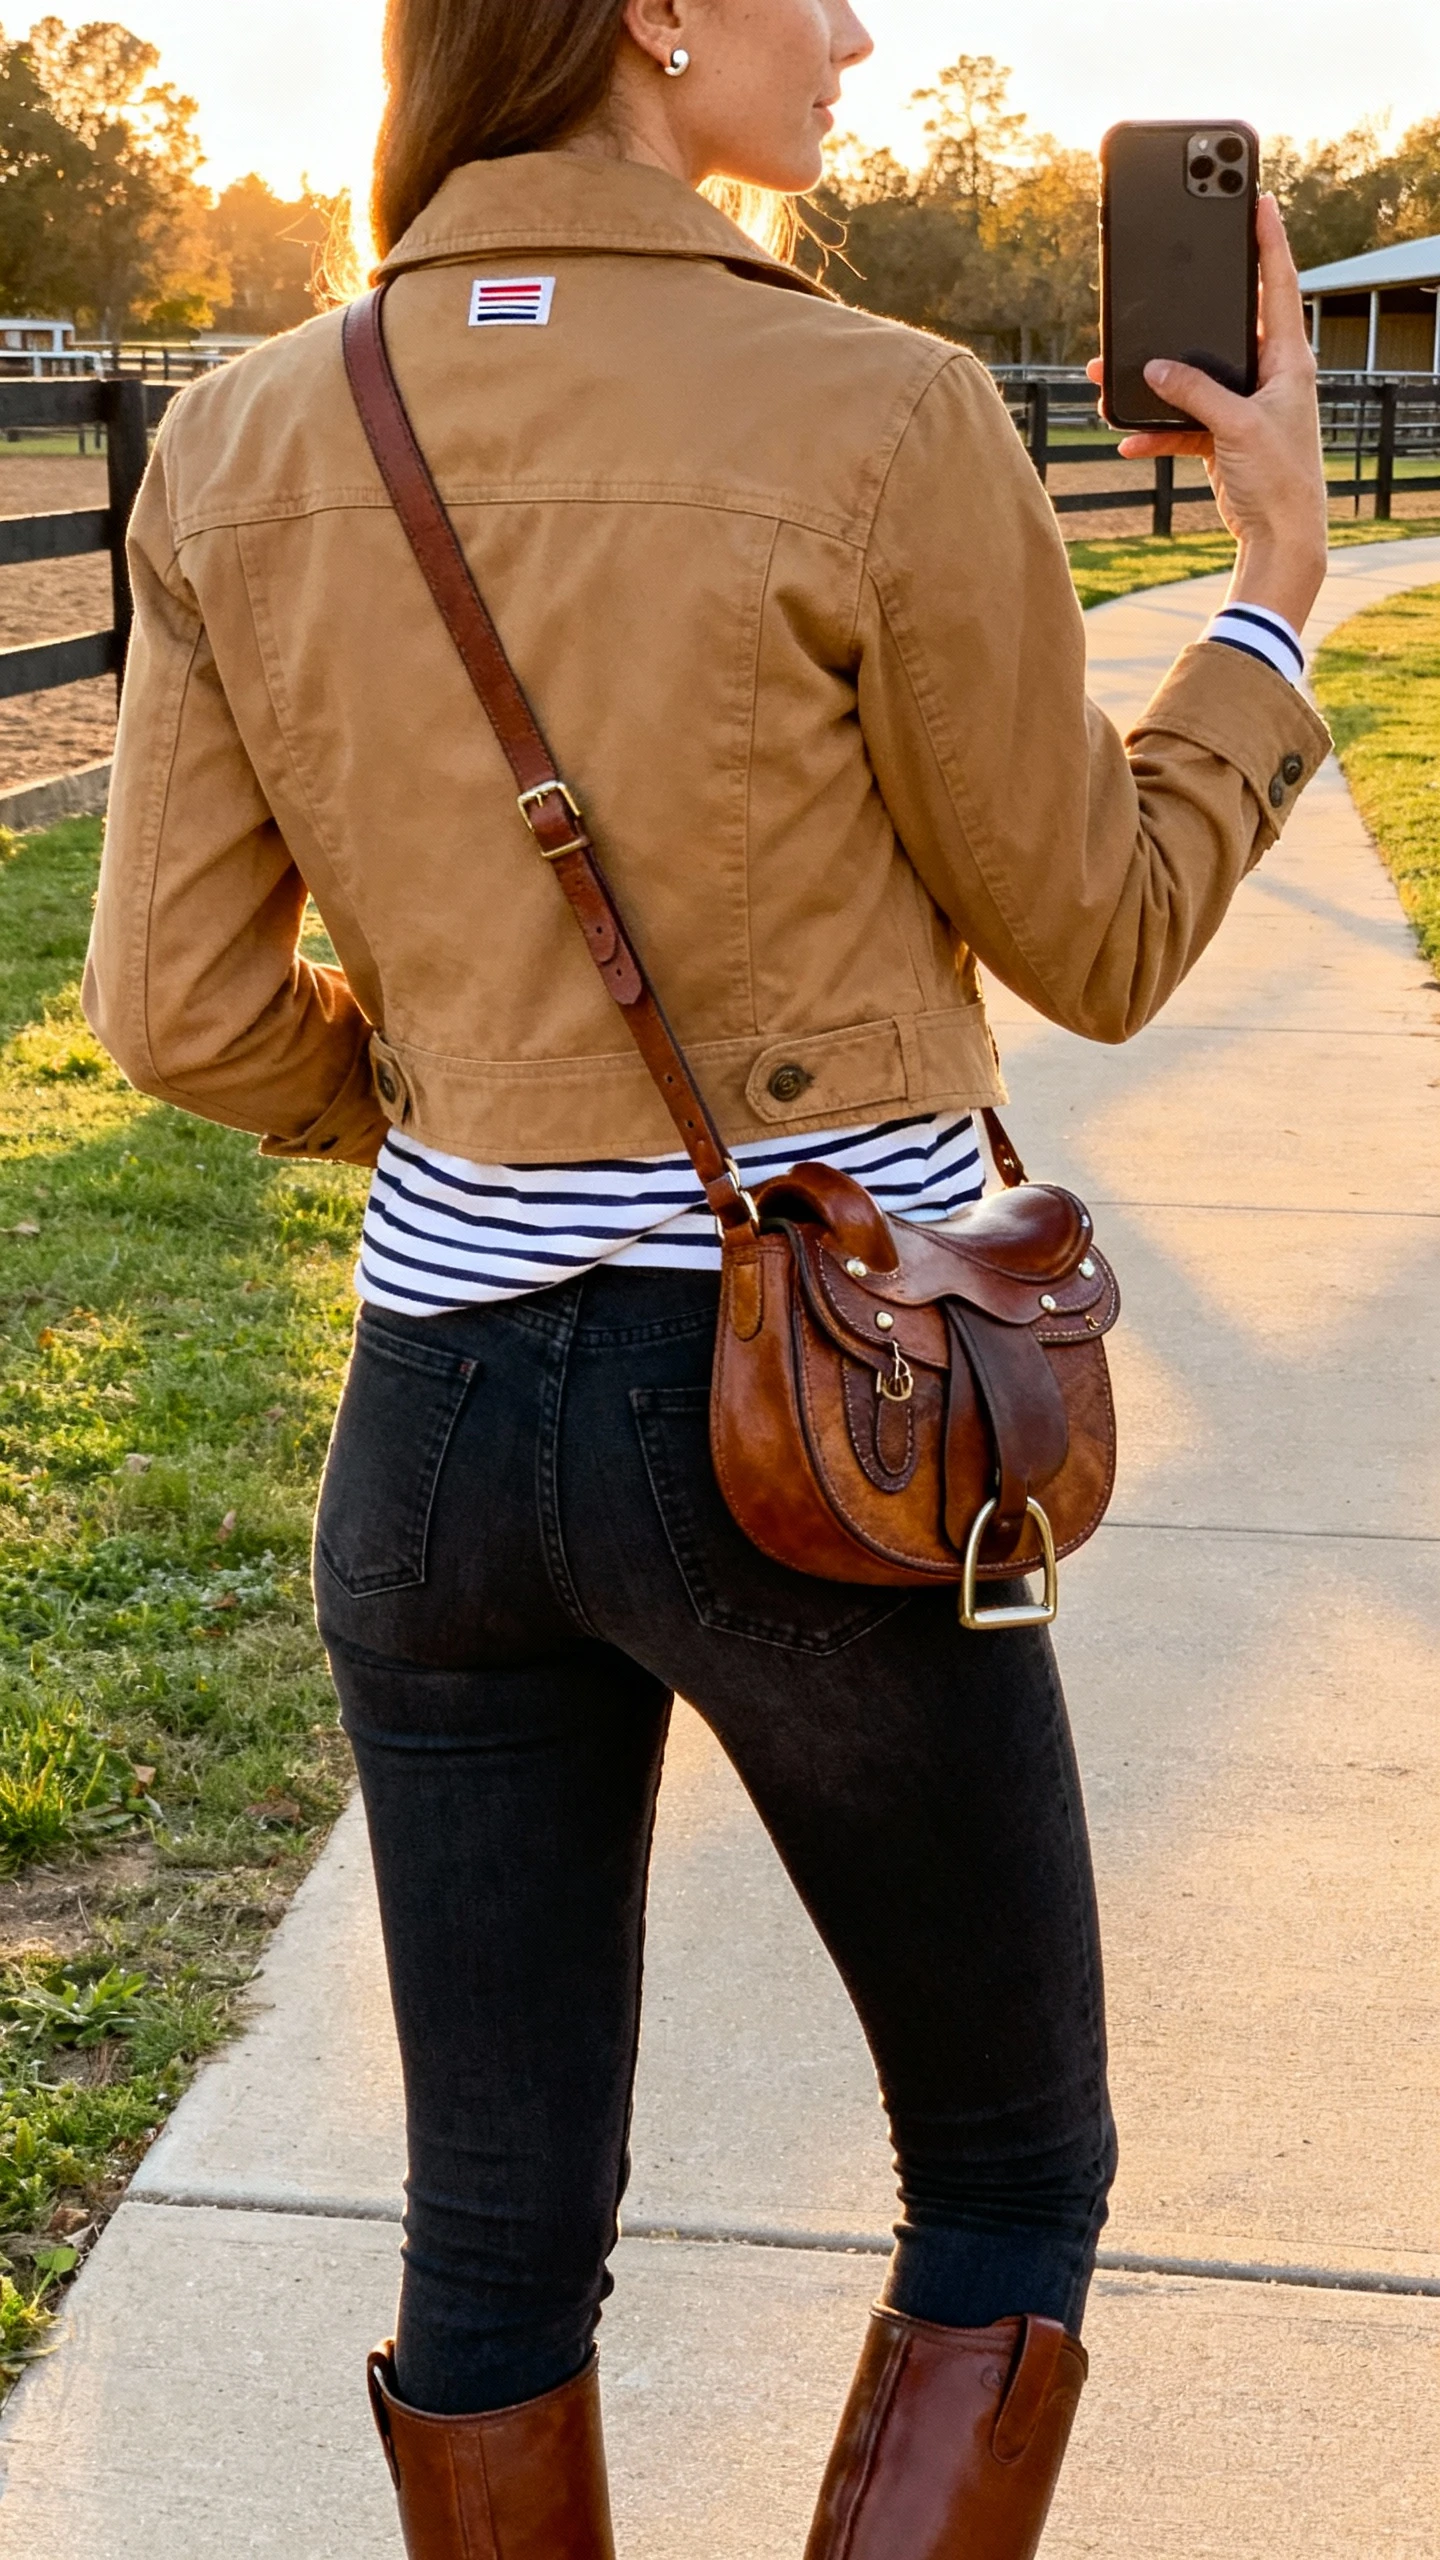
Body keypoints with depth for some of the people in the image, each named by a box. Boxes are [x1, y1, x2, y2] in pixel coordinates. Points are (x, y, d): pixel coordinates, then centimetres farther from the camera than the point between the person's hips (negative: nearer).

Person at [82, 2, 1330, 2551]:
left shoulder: (238, 447, -1)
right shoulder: (883, 426, -15)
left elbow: (184, 1008, 1)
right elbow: (1098, 947, -3)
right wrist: (1279, 568, 10)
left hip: (443, 1408, 5)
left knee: (499, 2237, 19)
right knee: (1013, 2187, 19)